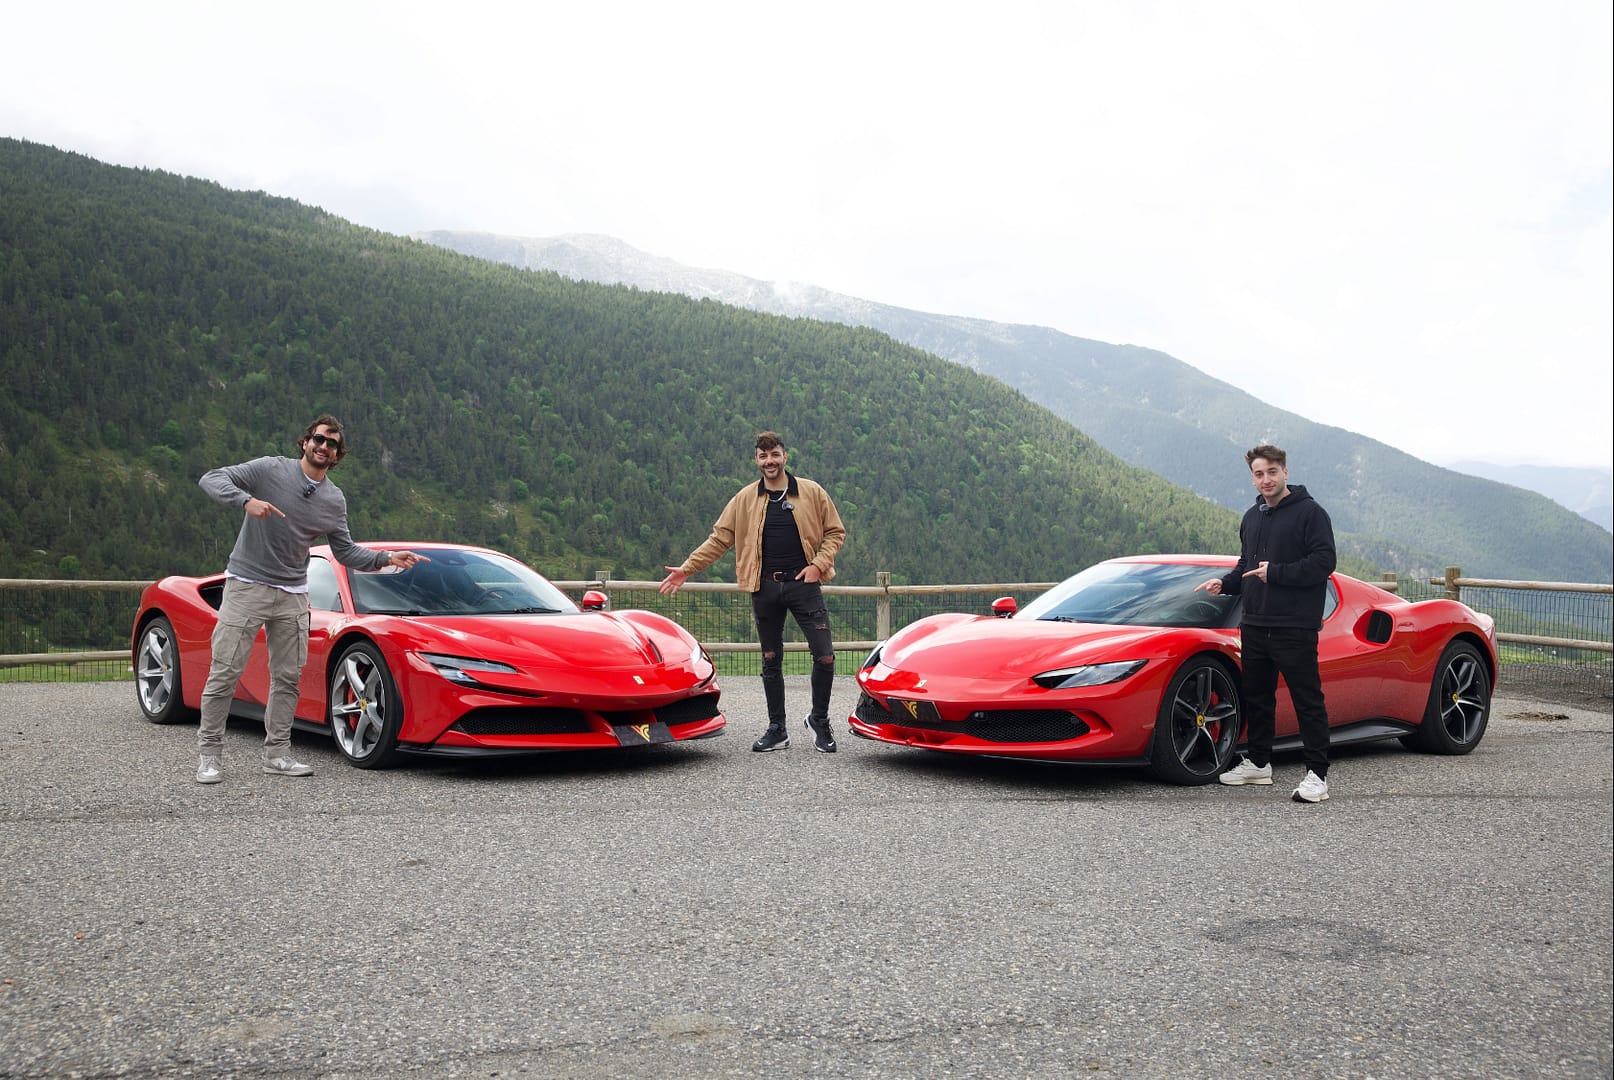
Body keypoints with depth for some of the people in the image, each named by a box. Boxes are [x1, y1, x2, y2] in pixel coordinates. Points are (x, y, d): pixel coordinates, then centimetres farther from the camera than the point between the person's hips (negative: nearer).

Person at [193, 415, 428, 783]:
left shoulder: (335, 500, 9)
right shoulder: (270, 470, -6)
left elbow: (345, 552, 15)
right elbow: (211, 478, -11)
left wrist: (387, 558, 1)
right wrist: (246, 501, -29)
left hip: (293, 595, 5)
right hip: (247, 586, -5)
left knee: (288, 677, 7)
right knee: (225, 672, -5)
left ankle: (277, 753, 17)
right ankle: (209, 755, 5)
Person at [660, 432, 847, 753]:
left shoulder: (812, 492, 3)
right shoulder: (745, 499, 8)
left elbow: (835, 532, 9)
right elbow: (719, 539, 10)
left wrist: (818, 564, -5)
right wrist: (687, 569, 4)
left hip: (803, 583, -2)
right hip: (765, 588, 2)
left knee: (825, 656, -7)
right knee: (771, 661, 8)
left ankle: (819, 720, 15)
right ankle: (777, 730, 19)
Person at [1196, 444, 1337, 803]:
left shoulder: (1310, 513, -7)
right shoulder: (1251, 518, 17)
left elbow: (1323, 563, -15)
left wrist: (1275, 572, -17)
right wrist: (1224, 582, 8)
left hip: (1295, 628, -8)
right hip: (1255, 625, 8)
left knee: (1307, 700, -4)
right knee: (1256, 697, 15)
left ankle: (1317, 774, 0)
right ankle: (1258, 763, 27)